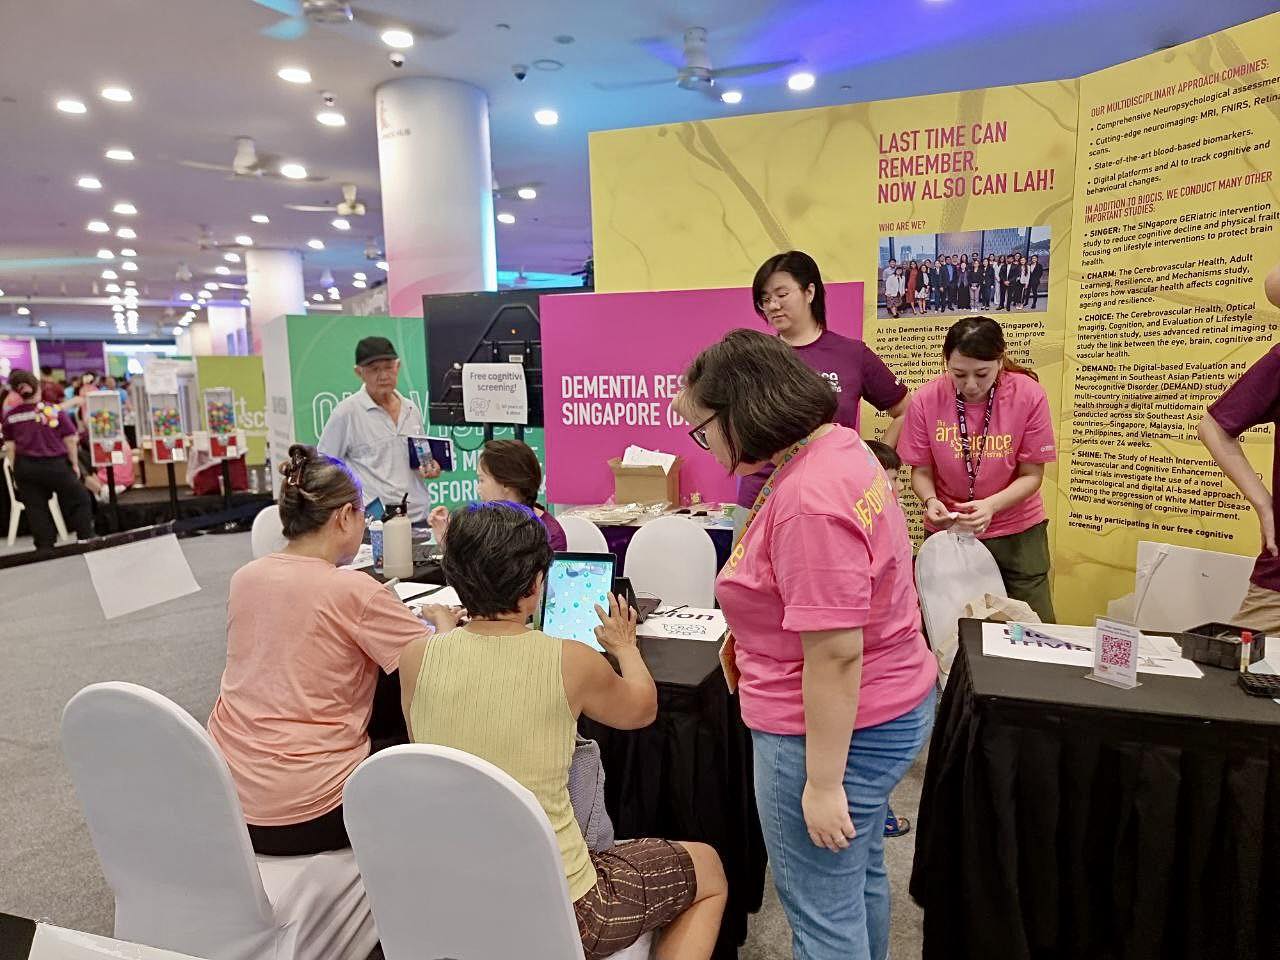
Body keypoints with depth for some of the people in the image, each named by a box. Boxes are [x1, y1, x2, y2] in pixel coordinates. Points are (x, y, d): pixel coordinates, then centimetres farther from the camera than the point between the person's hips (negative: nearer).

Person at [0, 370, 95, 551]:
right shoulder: (55, 411, -7)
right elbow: (70, 440, -4)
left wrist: (16, 471, 10)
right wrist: (74, 464, 7)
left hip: (25, 467, 3)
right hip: (56, 464, -3)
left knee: (36, 508, 10)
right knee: (79, 501, 13)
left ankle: (45, 547, 13)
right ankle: (86, 539, 11)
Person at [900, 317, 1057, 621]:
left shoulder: (1028, 395, -14)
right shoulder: (926, 400, -14)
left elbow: (1031, 475, -8)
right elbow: (921, 471, -3)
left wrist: (991, 505, -25)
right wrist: (931, 501, -23)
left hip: (1018, 531, 0)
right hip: (947, 530, 0)